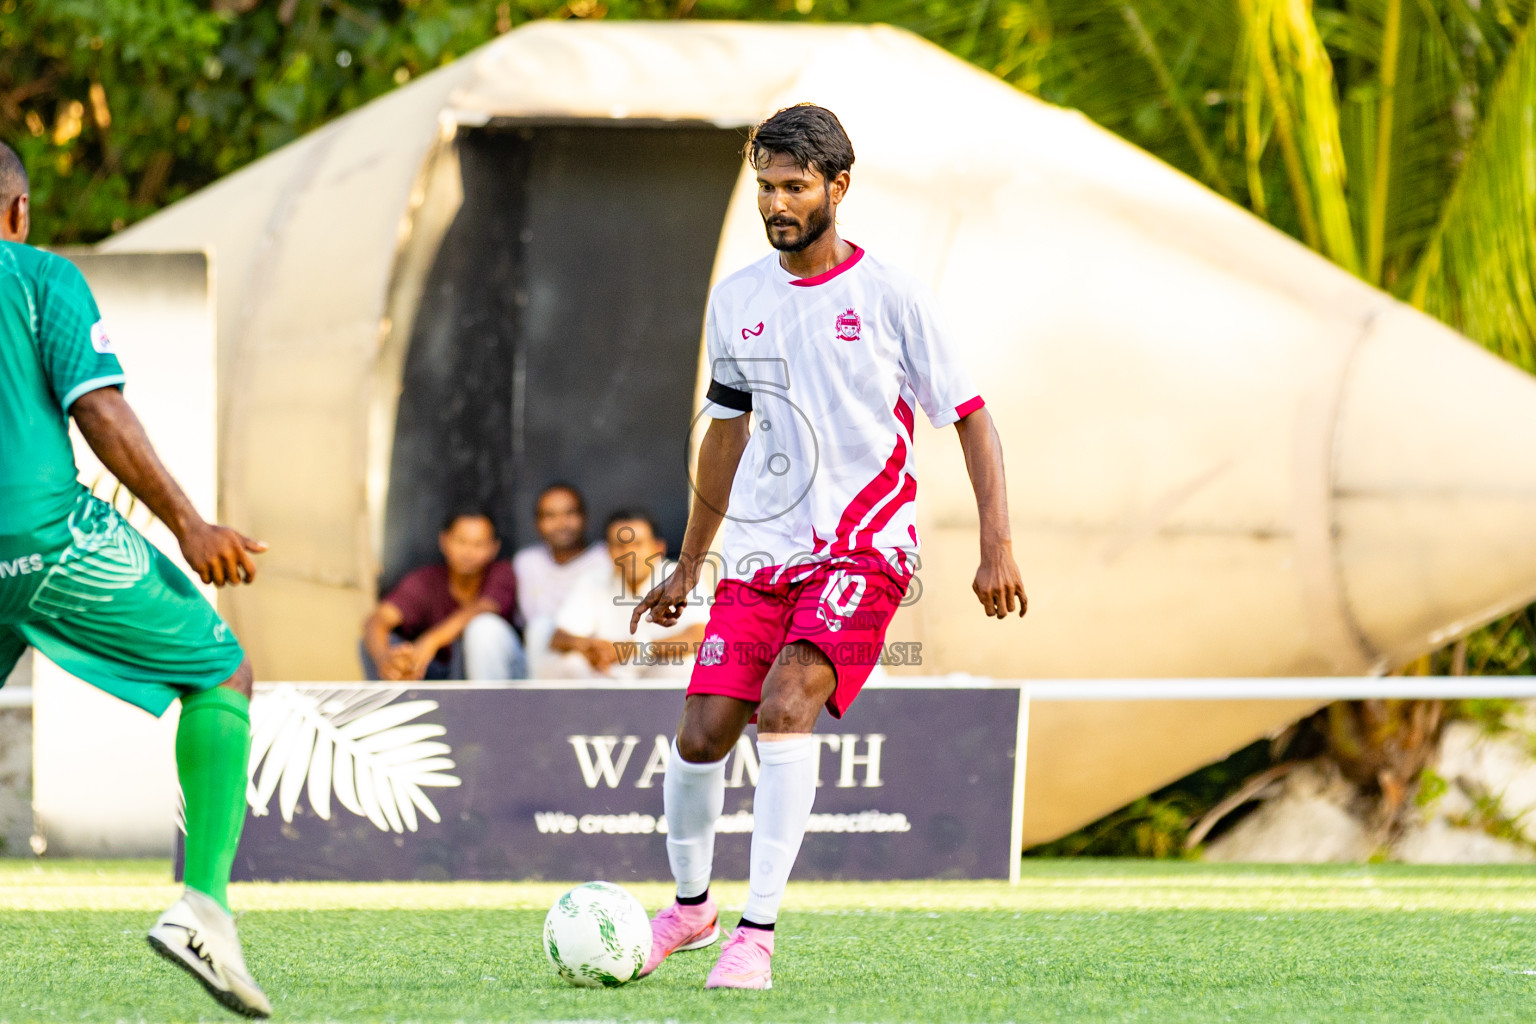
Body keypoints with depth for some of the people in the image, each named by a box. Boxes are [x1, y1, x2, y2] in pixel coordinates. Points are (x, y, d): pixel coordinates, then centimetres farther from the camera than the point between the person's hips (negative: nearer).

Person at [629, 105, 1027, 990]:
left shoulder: (889, 296, -5)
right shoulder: (738, 300, 8)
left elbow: (972, 418, 0)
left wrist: (998, 547, -9)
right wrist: (689, 567, 24)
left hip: (861, 551, -4)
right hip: (760, 553, 5)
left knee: (785, 705, -26)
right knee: (703, 734, -5)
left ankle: (758, 932, -24)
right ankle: (691, 905, 22)